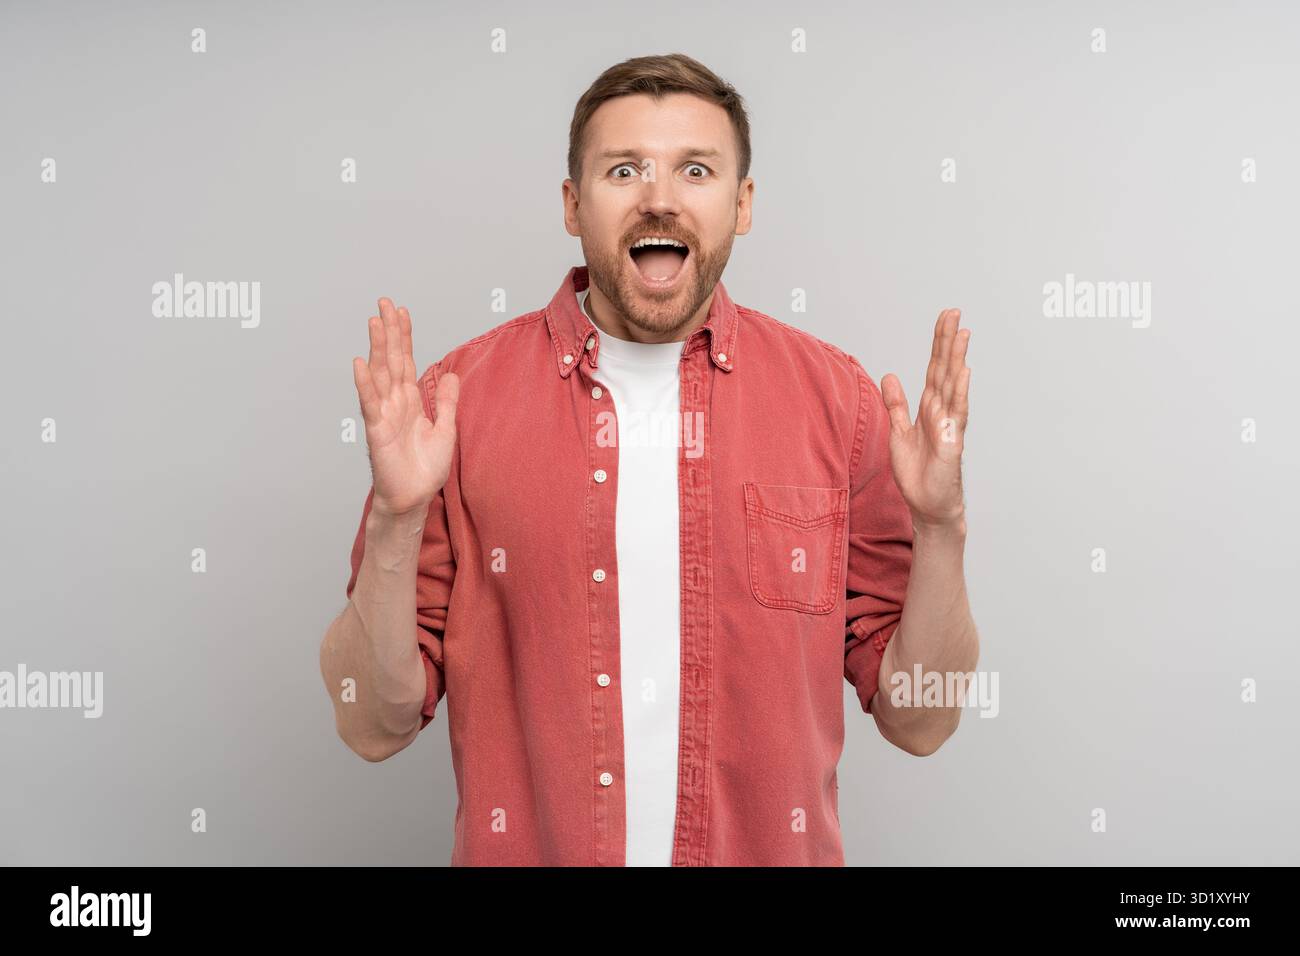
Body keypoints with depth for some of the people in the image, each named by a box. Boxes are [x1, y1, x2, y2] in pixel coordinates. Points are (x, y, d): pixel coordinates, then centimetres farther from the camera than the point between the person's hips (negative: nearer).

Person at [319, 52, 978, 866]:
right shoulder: (455, 401, -11)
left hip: (773, 849, 1)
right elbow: (375, 726, -9)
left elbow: (919, 722, -6)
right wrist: (395, 524, -24)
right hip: (524, 848, 0)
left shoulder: (841, 402, -9)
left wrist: (941, 526, -20)